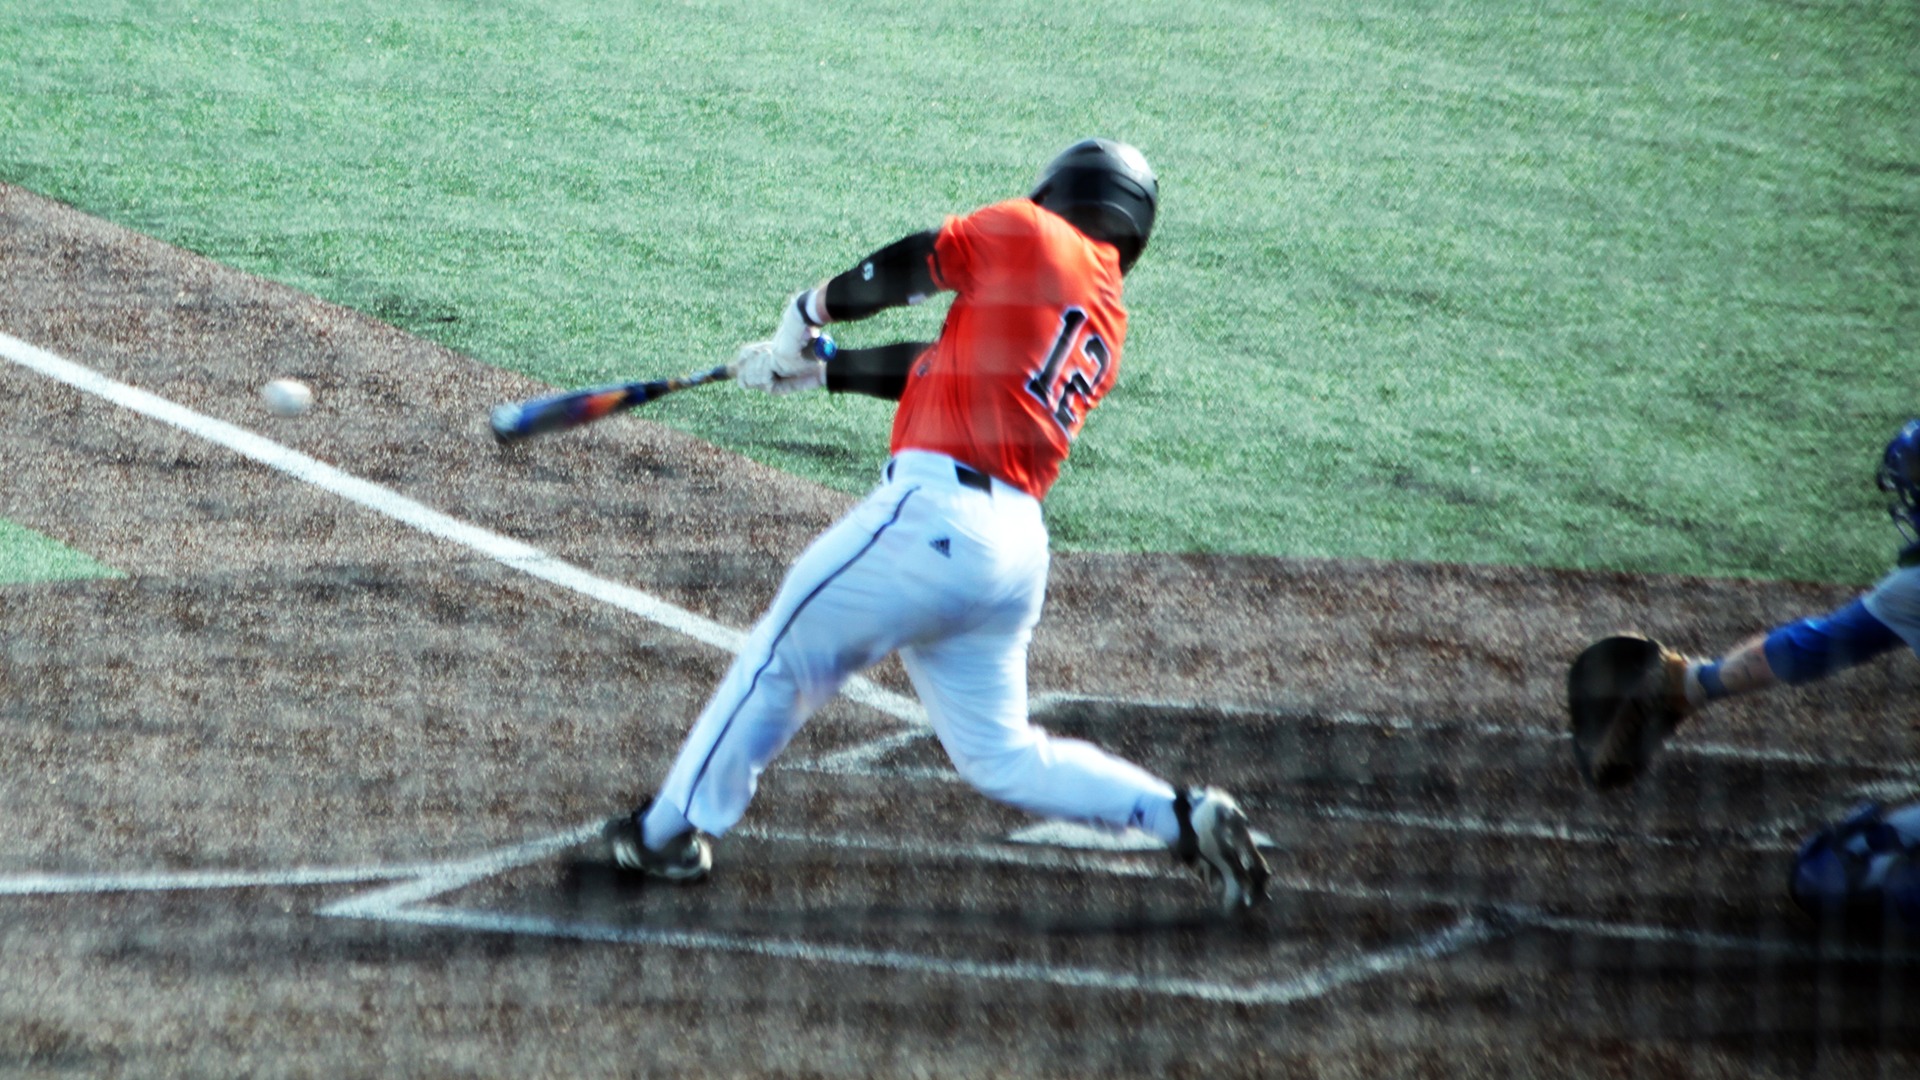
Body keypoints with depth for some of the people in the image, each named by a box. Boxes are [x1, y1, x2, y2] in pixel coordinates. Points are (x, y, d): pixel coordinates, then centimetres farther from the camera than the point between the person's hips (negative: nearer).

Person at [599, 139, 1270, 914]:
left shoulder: (1027, 234, 1)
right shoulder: (1107, 329, 21)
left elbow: (904, 269, 2)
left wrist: (808, 313, 20)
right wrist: (812, 373, 30)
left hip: (936, 511, -7)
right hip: (1018, 546, 7)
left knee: (783, 654, 10)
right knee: (1000, 756, 17)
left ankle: (674, 829, 16)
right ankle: (1182, 817, 5)